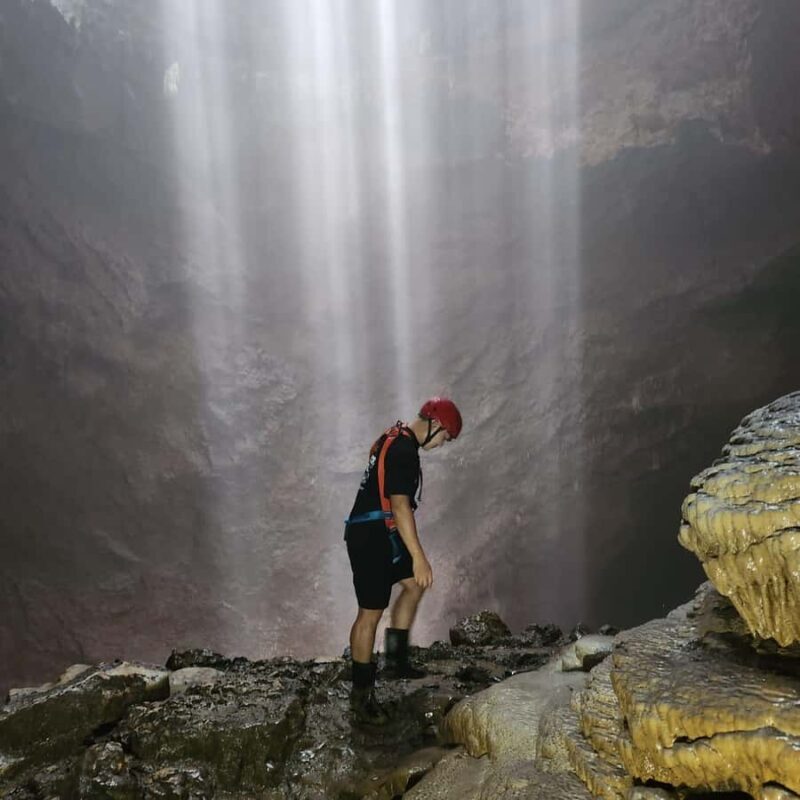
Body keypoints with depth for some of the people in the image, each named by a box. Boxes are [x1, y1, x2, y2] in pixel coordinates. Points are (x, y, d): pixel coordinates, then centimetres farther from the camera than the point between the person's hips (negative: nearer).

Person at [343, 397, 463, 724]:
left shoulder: (395, 439, 12)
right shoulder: (404, 450, -21)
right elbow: (400, 505, -28)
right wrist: (418, 556, -27)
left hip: (379, 534, 11)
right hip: (372, 538, -11)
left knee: (415, 584, 20)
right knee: (371, 613, -2)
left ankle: (396, 660, 27)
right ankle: (361, 692, 11)